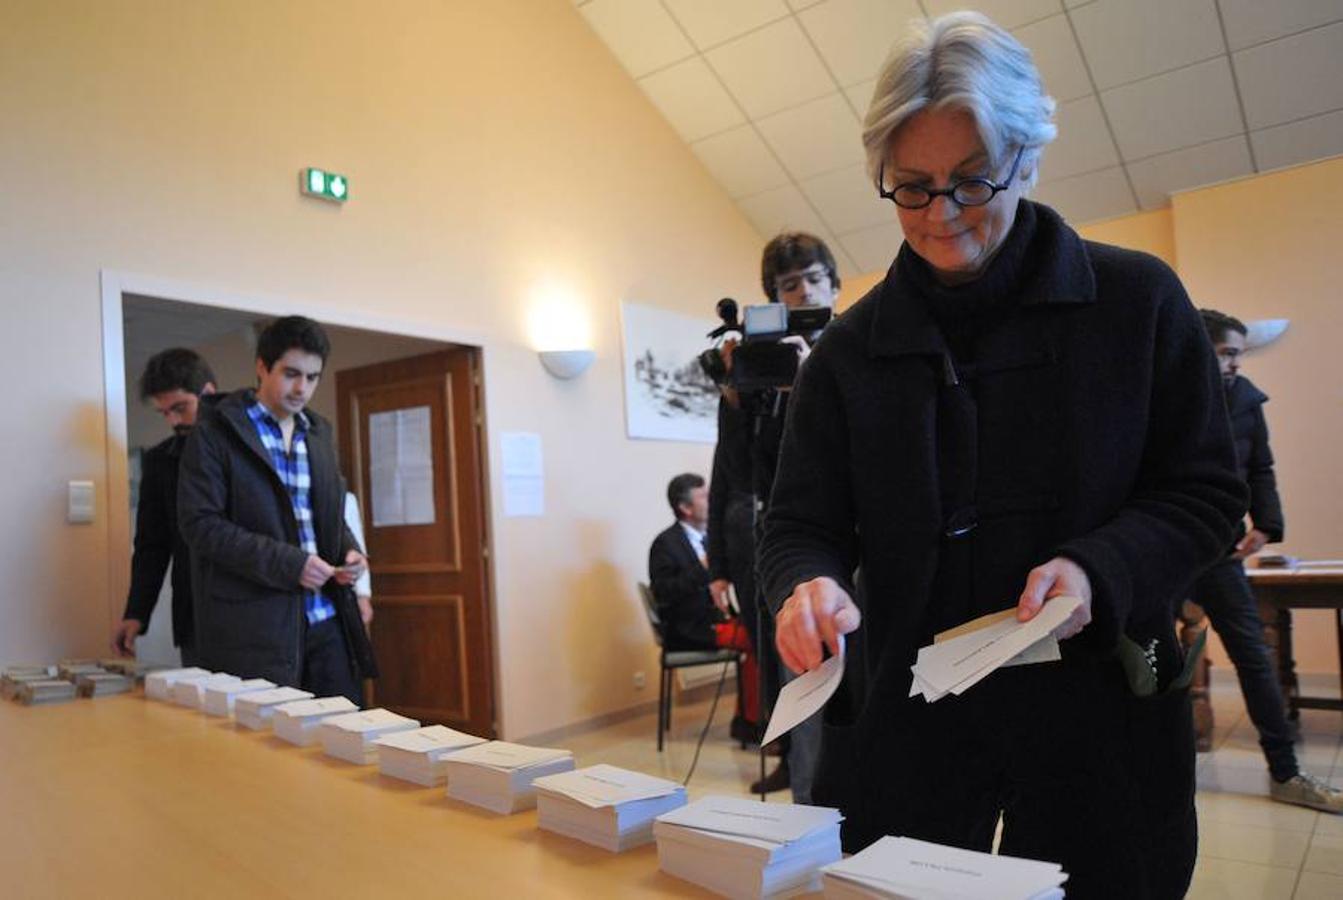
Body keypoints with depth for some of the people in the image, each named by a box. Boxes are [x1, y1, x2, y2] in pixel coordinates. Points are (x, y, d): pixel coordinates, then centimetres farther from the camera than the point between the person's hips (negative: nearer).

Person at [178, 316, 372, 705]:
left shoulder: (318, 432, 16)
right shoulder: (215, 432, -3)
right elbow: (200, 524, -11)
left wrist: (349, 550, 1)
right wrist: (288, 563, -18)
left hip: (327, 619, 6)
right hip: (254, 626, -5)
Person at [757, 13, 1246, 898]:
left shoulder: (1138, 301, -3)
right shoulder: (850, 349, 0)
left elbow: (1207, 491, 1)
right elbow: (802, 523, -2)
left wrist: (1098, 569, -18)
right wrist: (807, 583, -25)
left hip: (1099, 713, 0)